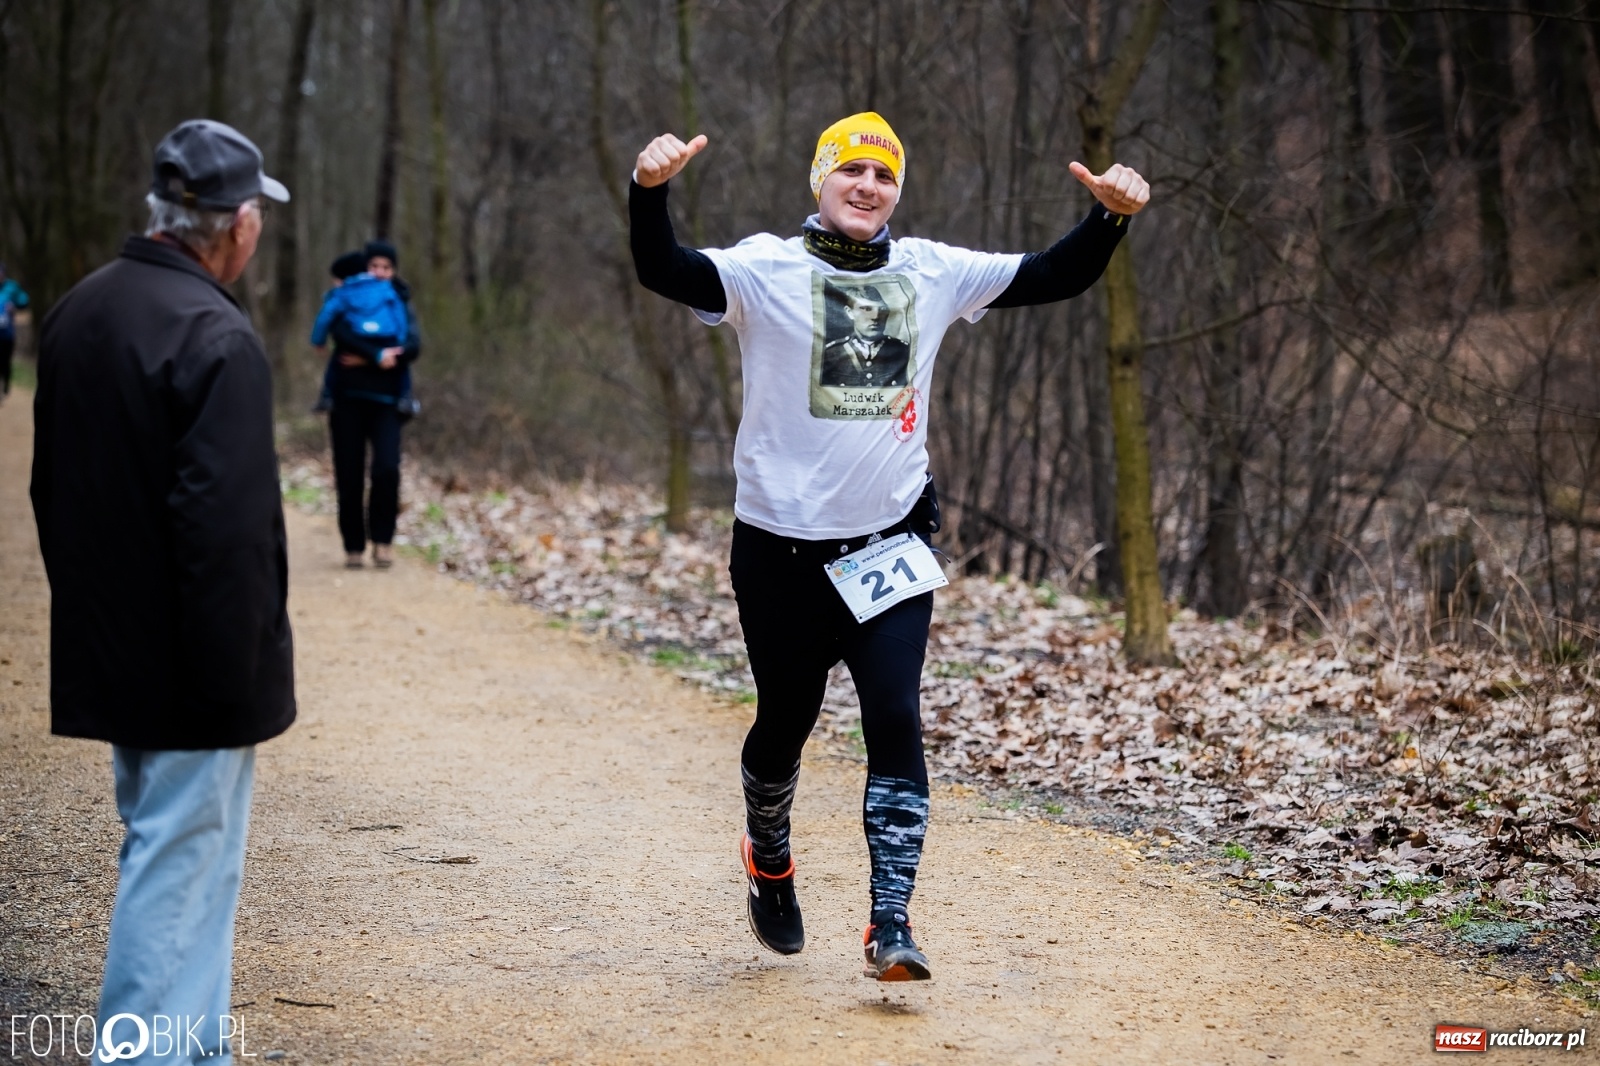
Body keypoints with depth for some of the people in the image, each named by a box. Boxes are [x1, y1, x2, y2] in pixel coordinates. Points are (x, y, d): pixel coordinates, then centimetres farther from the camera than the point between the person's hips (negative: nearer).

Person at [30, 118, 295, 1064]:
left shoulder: (78, 313, 8)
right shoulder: (217, 337, -20)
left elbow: (52, 489, 16)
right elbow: (228, 530, -24)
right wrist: (233, 680, -20)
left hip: (107, 646, 9)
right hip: (187, 666, -9)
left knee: (163, 844, 20)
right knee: (182, 867, -2)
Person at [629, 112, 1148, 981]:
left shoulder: (933, 272, 6)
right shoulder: (765, 268, -6)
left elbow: (1052, 278, 7)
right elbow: (664, 272, -22)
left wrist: (1111, 216, -9)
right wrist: (650, 191, -40)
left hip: (891, 542, 2)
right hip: (782, 547, -2)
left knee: (895, 723, -10)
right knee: (784, 723, 12)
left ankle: (890, 923, -7)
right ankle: (769, 863, 42)